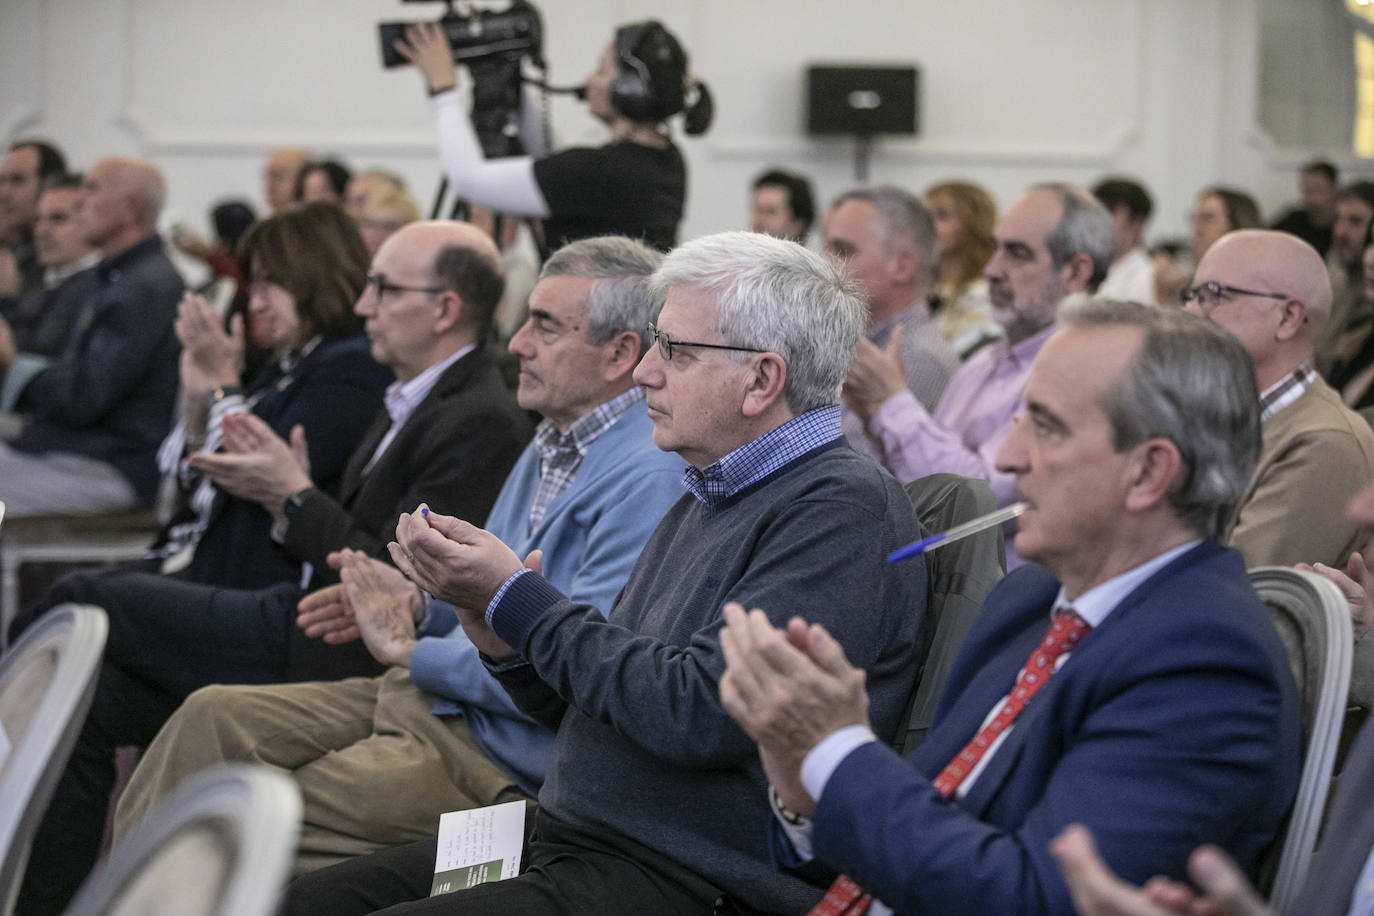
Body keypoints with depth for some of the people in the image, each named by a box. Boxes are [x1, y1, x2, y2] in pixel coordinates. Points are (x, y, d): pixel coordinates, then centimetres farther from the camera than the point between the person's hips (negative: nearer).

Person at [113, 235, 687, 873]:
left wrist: (409, 650, -14)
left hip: (501, 756, -10)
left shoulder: (649, 479, -20)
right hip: (433, 699, 10)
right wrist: (419, 603, 4)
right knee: (213, 719, -2)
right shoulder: (553, 444, 13)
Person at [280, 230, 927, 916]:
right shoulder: (703, 503, 18)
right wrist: (492, 624, 0)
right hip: (568, 845, 10)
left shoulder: (843, 510, -13)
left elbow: (701, 716, -23)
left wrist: (517, 598, -14)